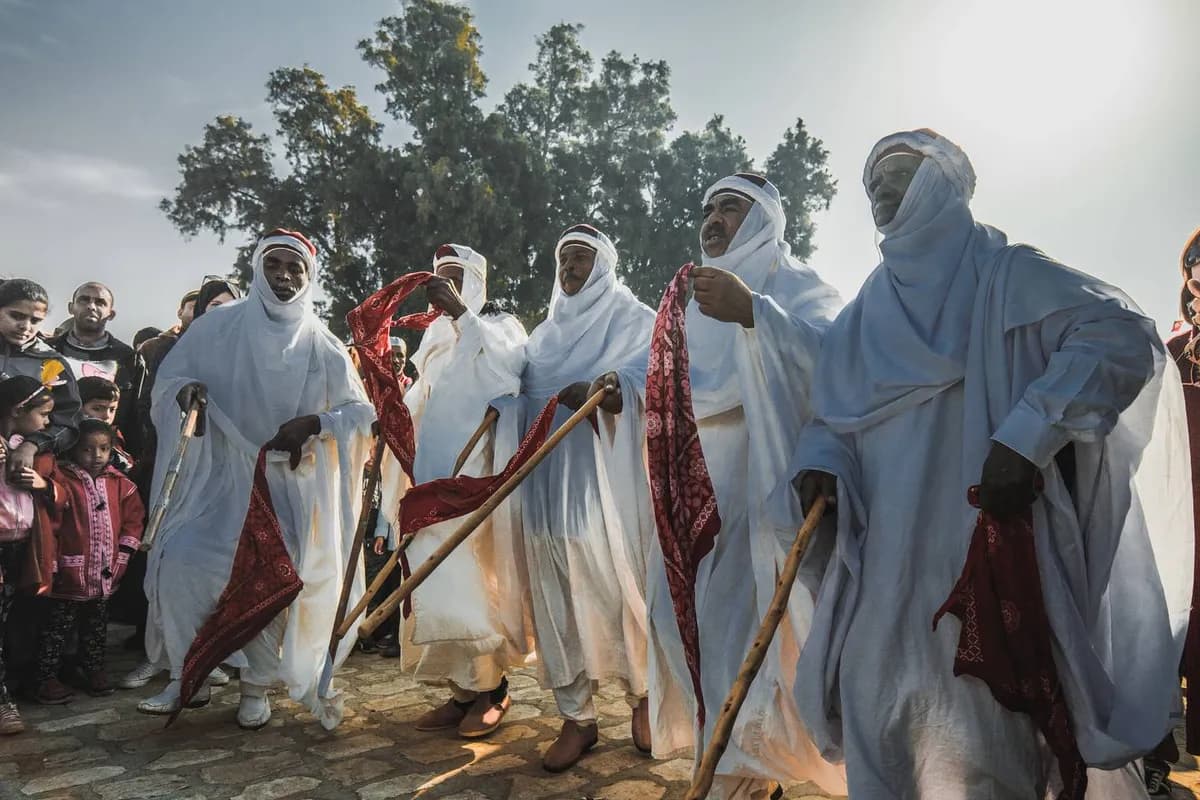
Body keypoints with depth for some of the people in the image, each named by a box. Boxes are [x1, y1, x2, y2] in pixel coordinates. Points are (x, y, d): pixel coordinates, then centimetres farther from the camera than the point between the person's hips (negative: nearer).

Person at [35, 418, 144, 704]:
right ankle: (48, 677, 20)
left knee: (96, 627, 19)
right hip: (69, 573, -5)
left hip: (104, 574, 5)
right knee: (58, 627, 8)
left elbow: (133, 517, 6)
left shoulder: (119, 483, 2)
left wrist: (123, 555, 2)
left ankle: (94, 669, 33)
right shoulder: (62, 479, -13)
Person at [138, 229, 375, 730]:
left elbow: (360, 412, -1)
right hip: (221, 474, 1)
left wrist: (314, 422, -19)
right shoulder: (220, 325, 0)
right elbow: (169, 376, 5)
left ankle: (256, 687, 16)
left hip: (288, 482, -1)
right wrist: (187, 388, -18)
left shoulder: (322, 346, -2)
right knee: (179, 564, -10)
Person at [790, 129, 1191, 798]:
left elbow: (1122, 334, -11)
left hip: (984, 555, -5)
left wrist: (1025, 437, -22)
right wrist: (818, 465, -5)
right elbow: (831, 417, 18)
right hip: (885, 570, 5)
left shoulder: (1003, 275, 4)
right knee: (882, 737, 10)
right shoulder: (865, 315, 19)